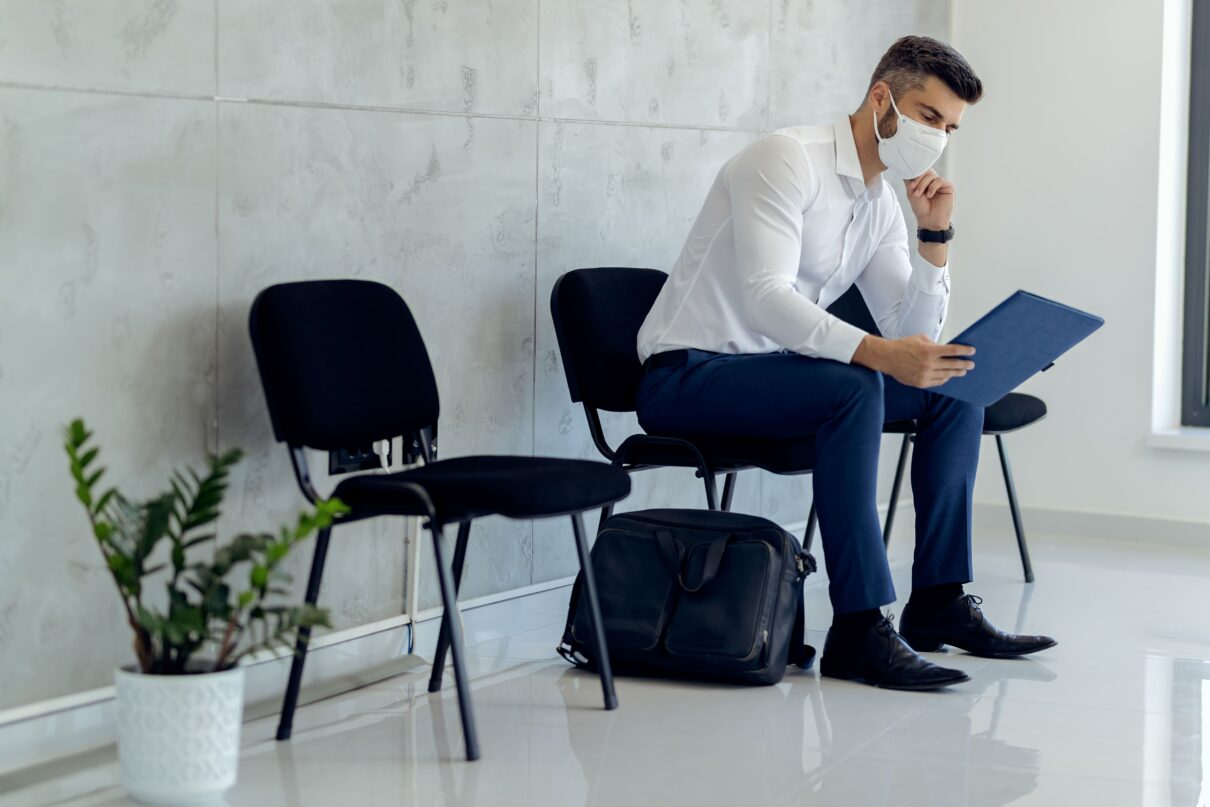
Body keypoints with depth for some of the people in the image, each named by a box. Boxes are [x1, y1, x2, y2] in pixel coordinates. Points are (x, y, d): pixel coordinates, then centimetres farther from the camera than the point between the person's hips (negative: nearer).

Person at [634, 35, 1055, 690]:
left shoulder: (880, 205, 11)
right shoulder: (788, 158, -15)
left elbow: (914, 340, 10)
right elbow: (765, 296, -30)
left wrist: (935, 236, -3)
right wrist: (879, 353, -41)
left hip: (771, 367, 9)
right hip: (685, 378, -9)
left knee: (955, 385, 0)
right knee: (852, 389, -33)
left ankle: (938, 599, 1)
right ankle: (859, 630, -32)